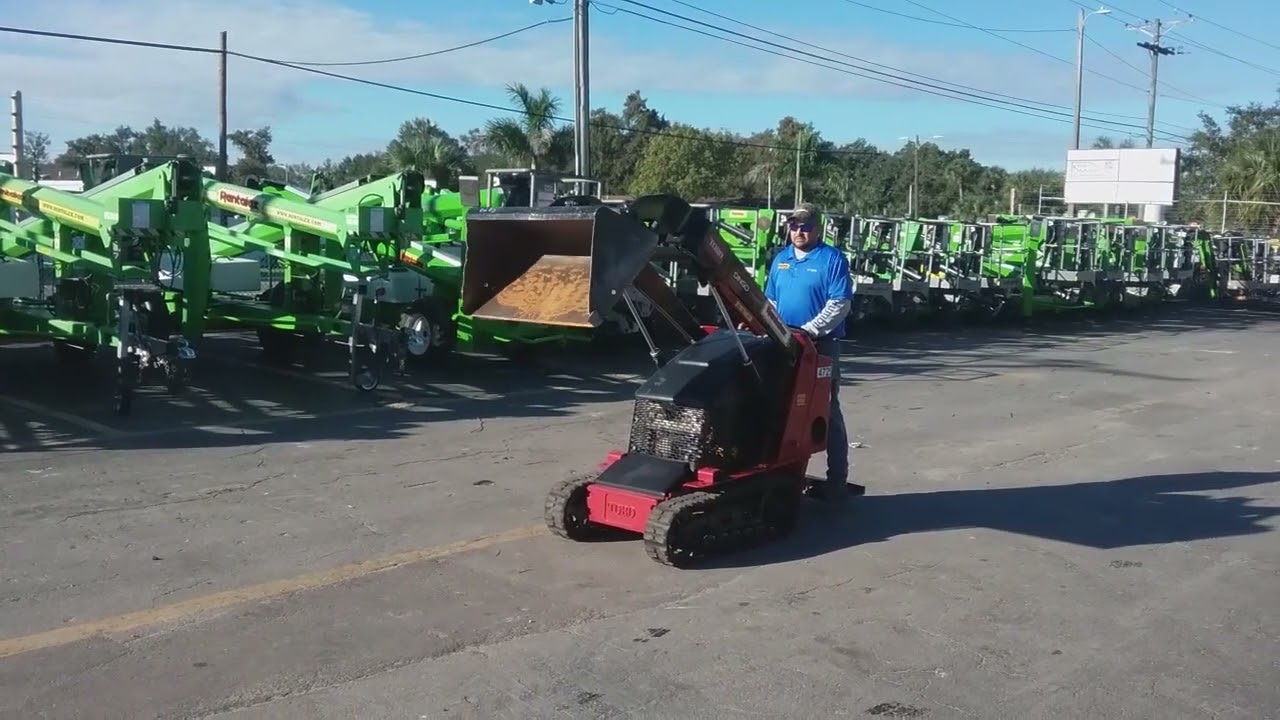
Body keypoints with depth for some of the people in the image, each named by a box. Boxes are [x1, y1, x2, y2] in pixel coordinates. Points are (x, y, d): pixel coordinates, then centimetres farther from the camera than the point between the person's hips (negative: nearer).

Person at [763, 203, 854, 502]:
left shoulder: (832, 259, -7)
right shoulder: (780, 259, 12)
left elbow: (839, 305, -14)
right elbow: (770, 300, 19)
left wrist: (809, 331, -21)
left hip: (821, 346, -6)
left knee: (827, 413, -1)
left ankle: (836, 482, 4)